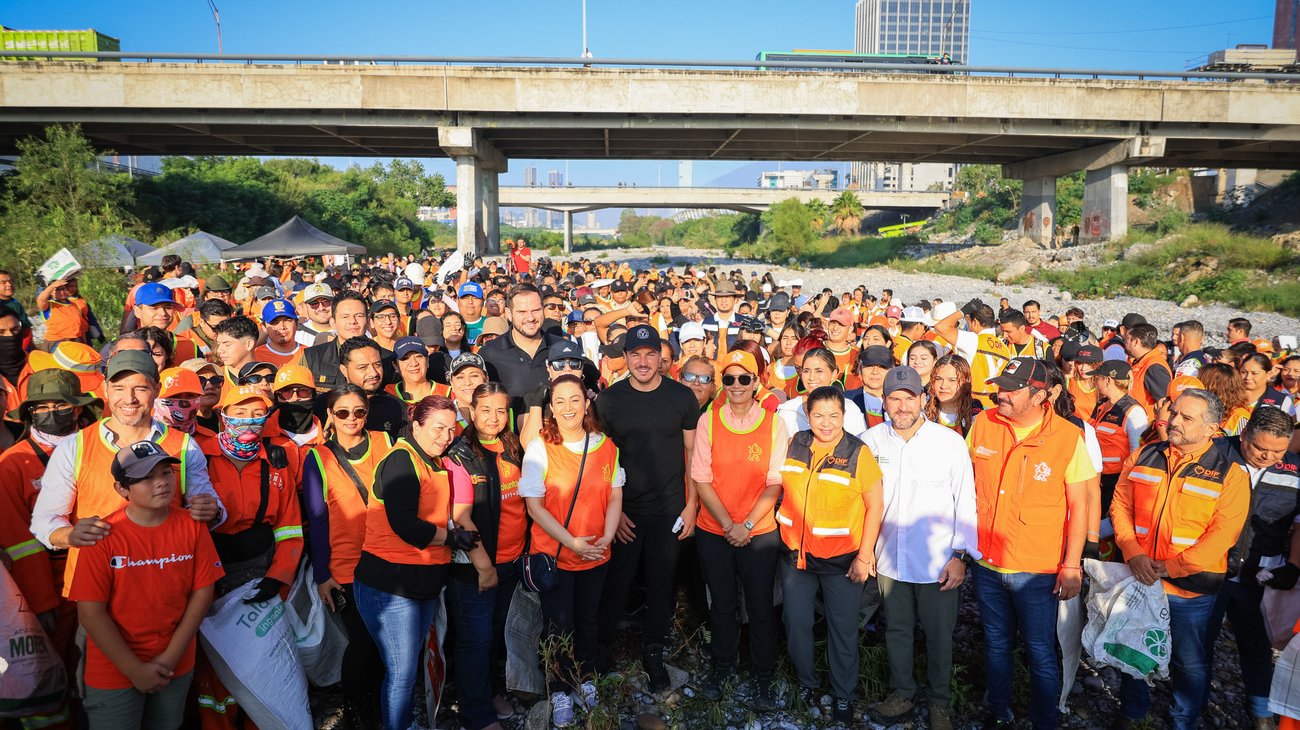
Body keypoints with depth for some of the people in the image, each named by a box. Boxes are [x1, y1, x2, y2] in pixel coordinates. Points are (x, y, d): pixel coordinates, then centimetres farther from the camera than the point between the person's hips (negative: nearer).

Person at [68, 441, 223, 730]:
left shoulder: (191, 526, -7)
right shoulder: (103, 535, -14)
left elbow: (202, 592, -4)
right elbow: (91, 612, -14)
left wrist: (171, 657, -9)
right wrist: (135, 669, -13)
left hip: (177, 669, 3)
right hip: (114, 671, -3)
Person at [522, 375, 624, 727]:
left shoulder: (606, 446, -2)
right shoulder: (539, 448, -13)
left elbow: (615, 496, 4)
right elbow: (534, 506, -13)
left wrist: (607, 536, -11)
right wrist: (572, 542, -18)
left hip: (597, 554, 3)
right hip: (553, 553, -3)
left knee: (589, 619, 19)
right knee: (559, 625, 8)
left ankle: (585, 677, 41)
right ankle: (560, 690, 28)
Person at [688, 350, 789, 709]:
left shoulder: (774, 423, -6)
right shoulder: (708, 421, -5)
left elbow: (775, 483, -6)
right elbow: (701, 479, -6)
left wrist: (747, 524, -14)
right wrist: (728, 523, -13)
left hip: (760, 532, -1)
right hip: (713, 530, 1)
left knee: (760, 607, 8)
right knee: (722, 604, 15)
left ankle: (763, 675, 28)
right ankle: (722, 664, 37)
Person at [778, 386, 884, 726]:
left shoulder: (858, 453, -12)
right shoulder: (794, 445, -2)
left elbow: (875, 506, -9)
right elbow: (779, 487, 13)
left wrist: (864, 557, -11)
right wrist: (783, 529, 8)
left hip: (842, 558, -3)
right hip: (796, 555, 4)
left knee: (843, 630, 10)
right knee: (796, 624, 14)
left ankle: (843, 696, 30)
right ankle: (806, 683, 38)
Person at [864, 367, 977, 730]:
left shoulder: (951, 442, -10)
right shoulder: (872, 439, -3)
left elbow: (966, 503, -5)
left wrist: (959, 555, -7)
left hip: (937, 561, -2)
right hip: (889, 558, 2)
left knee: (939, 635, 11)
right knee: (897, 630, 17)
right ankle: (902, 693, 37)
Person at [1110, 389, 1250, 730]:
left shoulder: (1230, 474, -10)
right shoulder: (1143, 457, 0)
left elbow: (1223, 533, -15)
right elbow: (1120, 506, 2)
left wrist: (1172, 567, -20)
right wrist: (1133, 552, -13)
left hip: (1191, 587, -3)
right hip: (1138, 578, 3)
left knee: (1189, 663, 13)